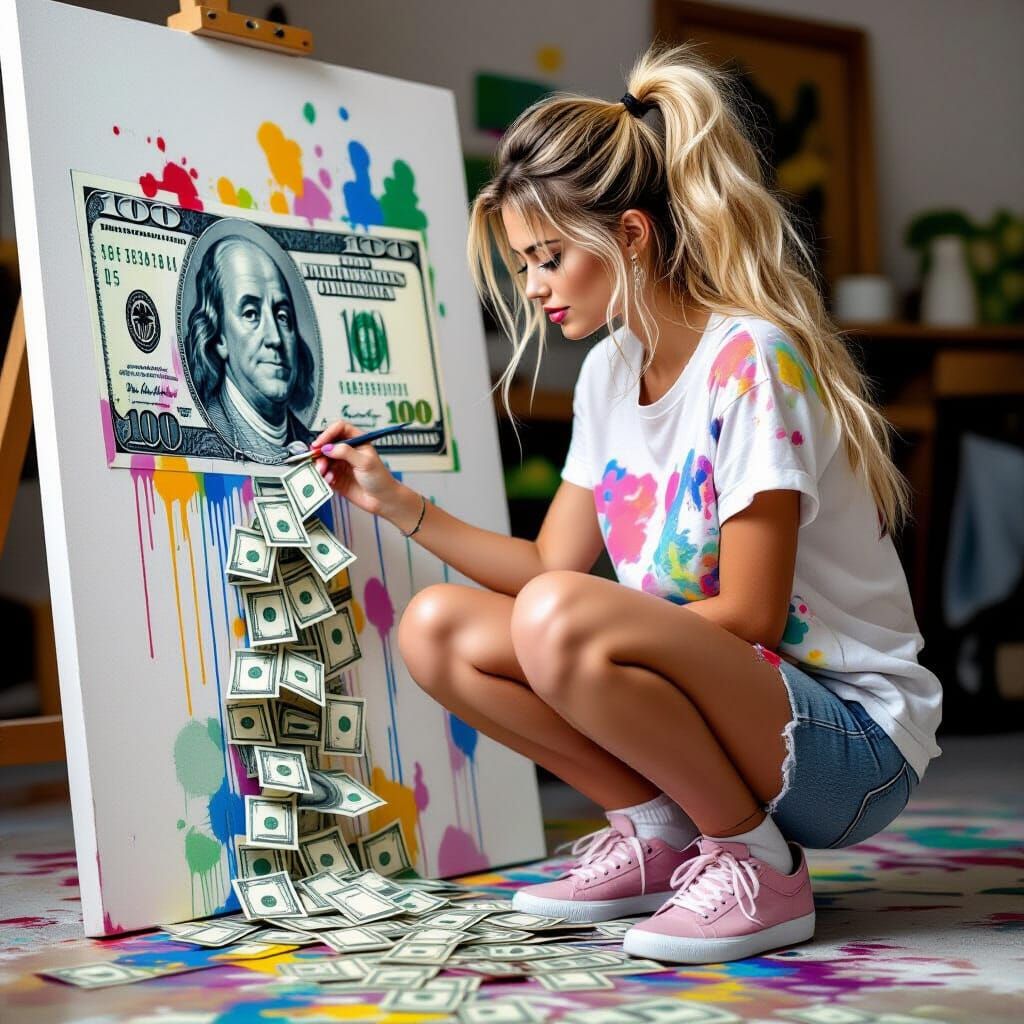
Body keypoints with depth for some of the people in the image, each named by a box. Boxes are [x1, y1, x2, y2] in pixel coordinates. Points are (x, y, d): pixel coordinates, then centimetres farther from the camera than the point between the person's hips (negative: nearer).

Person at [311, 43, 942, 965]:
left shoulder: (750, 360, -18)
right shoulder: (609, 372, 8)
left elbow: (750, 618, -19)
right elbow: (556, 564, 10)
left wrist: (596, 629, -12)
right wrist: (400, 505, 8)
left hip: (855, 737, -8)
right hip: (721, 704, 8)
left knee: (560, 621, -32)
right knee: (436, 628, -4)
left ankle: (758, 864, -11)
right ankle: (663, 837, 4)